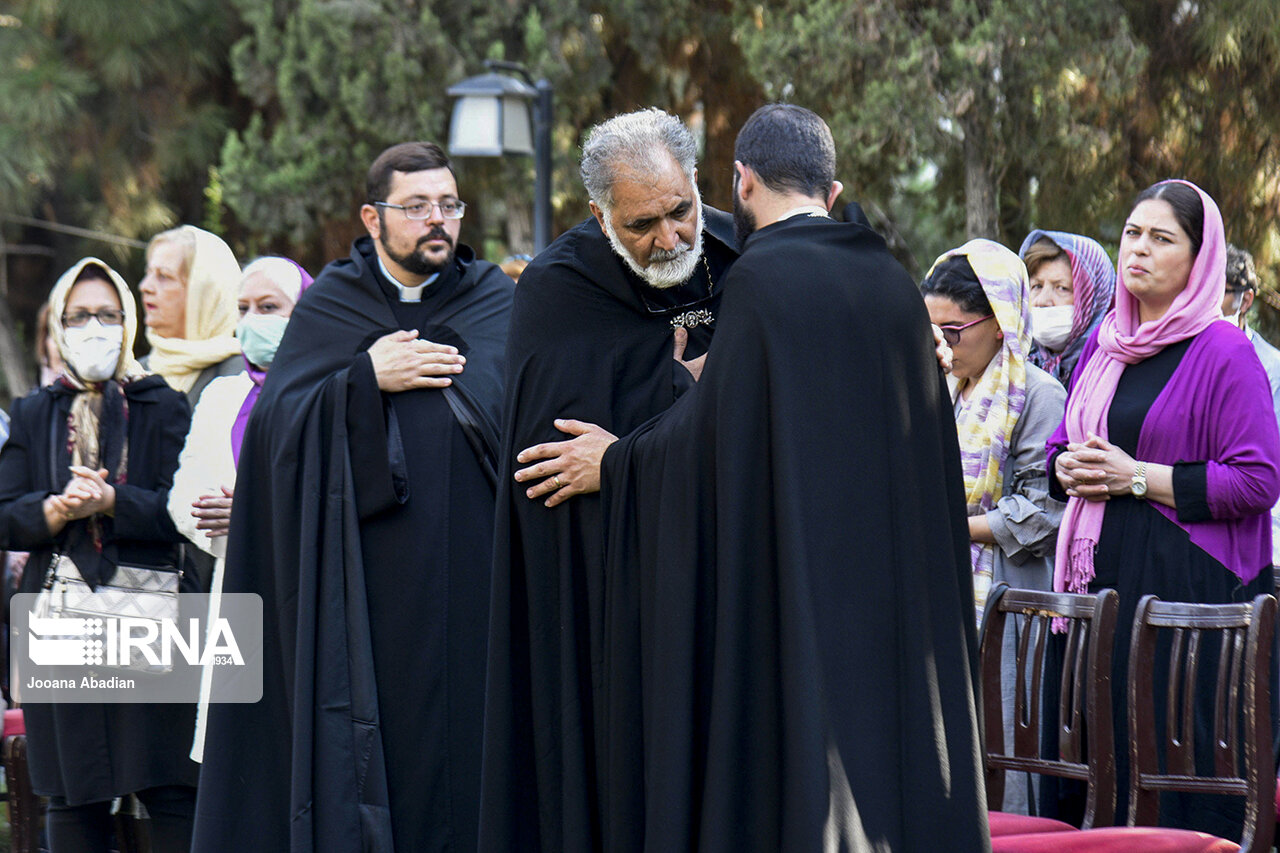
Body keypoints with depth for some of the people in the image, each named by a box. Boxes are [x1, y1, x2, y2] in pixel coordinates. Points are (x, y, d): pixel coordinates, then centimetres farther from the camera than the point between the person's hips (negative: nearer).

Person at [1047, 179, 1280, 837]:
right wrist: (1071, 470, 1)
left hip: (1190, 583, -6)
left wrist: (1137, 476, -14)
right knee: (1103, 757, 4)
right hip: (1100, 578, 6)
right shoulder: (1104, 345, 15)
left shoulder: (1223, 354, -6)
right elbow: (1061, 449, 26)